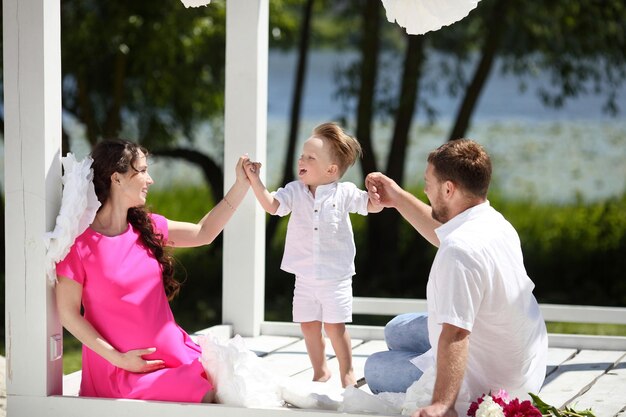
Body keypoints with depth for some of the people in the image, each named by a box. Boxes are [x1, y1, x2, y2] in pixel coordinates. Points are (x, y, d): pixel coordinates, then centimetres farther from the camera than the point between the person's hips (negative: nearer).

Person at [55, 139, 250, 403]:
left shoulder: (147, 227, 7)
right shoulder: (80, 242, -11)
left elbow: (203, 233, 17)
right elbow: (68, 313, -9)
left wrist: (242, 185, 10)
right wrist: (119, 359, -14)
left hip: (173, 356, 6)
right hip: (124, 370, -6)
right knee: (206, 398, -23)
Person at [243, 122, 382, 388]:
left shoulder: (344, 193, -6)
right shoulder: (294, 191, 1)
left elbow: (373, 206, -2)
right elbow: (271, 205, -9)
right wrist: (255, 180, -19)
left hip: (336, 276, -3)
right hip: (305, 276, 4)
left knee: (334, 326, -4)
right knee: (308, 325, 9)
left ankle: (347, 373, 11)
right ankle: (320, 371, 26)